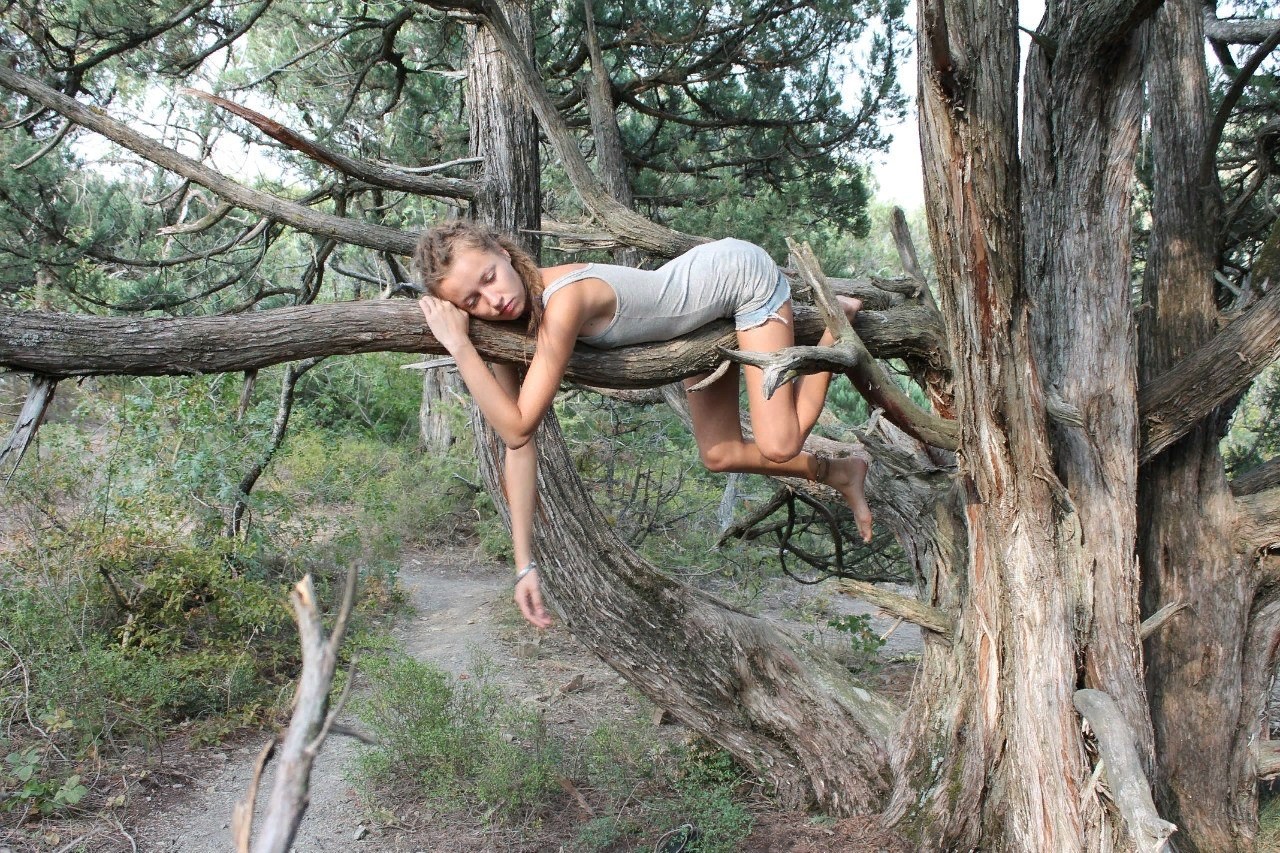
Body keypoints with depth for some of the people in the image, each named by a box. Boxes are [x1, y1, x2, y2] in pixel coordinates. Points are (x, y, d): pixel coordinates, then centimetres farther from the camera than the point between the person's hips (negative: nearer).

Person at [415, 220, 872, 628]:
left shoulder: (564, 300, -39)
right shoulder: (510, 320, -16)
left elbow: (518, 427, -41)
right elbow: (519, 443, -16)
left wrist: (459, 345, -40)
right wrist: (525, 564, -17)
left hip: (743, 271, -7)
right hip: (709, 294, 7)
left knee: (778, 446, -12)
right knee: (720, 455, 10)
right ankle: (839, 473, 34)